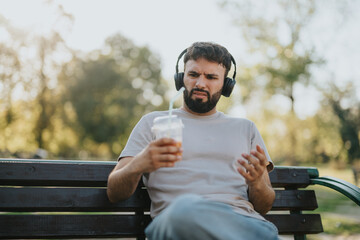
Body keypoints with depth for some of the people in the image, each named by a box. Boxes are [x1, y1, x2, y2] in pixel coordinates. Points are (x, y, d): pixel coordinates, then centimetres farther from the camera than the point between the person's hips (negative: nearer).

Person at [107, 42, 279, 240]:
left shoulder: (246, 128, 27)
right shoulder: (153, 122, 20)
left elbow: (264, 207, 20)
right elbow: (114, 193, 9)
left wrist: (257, 184, -6)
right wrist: (137, 165, -15)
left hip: (241, 219, 0)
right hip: (178, 221, 1)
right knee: (185, 208, -39)